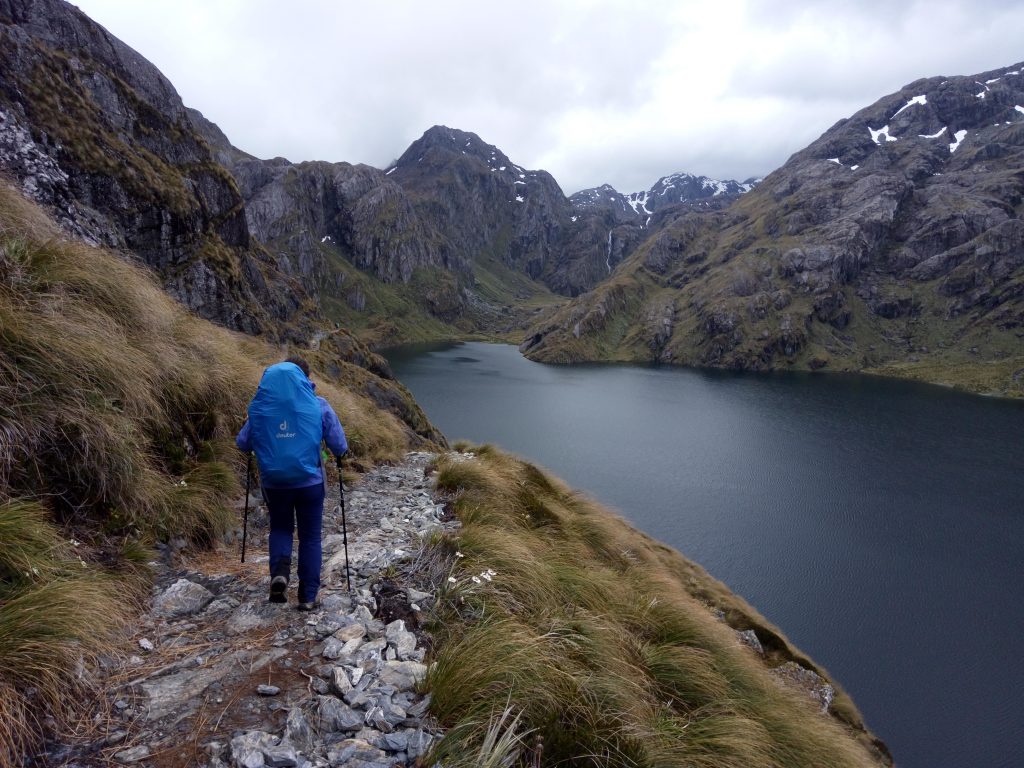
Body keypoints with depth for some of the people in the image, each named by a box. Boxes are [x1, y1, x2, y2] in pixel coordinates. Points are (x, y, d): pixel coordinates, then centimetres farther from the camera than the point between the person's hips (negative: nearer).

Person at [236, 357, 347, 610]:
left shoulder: (260, 407, -2)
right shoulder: (318, 405, -6)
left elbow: (242, 443, 2)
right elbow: (339, 446, -6)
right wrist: (339, 454, 17)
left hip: (273, 482, 2)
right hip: (310, 482, -1)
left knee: (280, 528, 25)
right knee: (310, 537, 13)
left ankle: (279, 572, 1)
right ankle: (308, 596, 16)